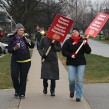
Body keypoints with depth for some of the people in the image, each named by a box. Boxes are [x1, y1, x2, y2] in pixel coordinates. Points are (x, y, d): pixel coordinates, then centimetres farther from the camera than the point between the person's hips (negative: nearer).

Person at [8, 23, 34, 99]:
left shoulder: (25, 38, 3)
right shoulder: (12, 39, -3)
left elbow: (32, 46, 6)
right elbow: (9, 50, -5)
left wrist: (30, 42, -15)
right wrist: (14, 48, -25)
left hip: (26, 61, 1)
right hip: (15, 61, -1)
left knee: (23, 77, 4)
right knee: (14, 75, -12)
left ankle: (22, 93, 15)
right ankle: (17, 90, 13)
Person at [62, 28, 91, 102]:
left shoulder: (82, 41, 5)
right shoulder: (68, 41, 2)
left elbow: (88, 51, 0)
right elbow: (64, 51, 1)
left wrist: (86, 44, -15)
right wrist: (70, 55, -15)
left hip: (81, 63, 1)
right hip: (71, 63, -1)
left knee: (79, 80, -2)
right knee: (71, 79, -8)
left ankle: (78, 96, 6)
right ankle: (72, 91, 23)